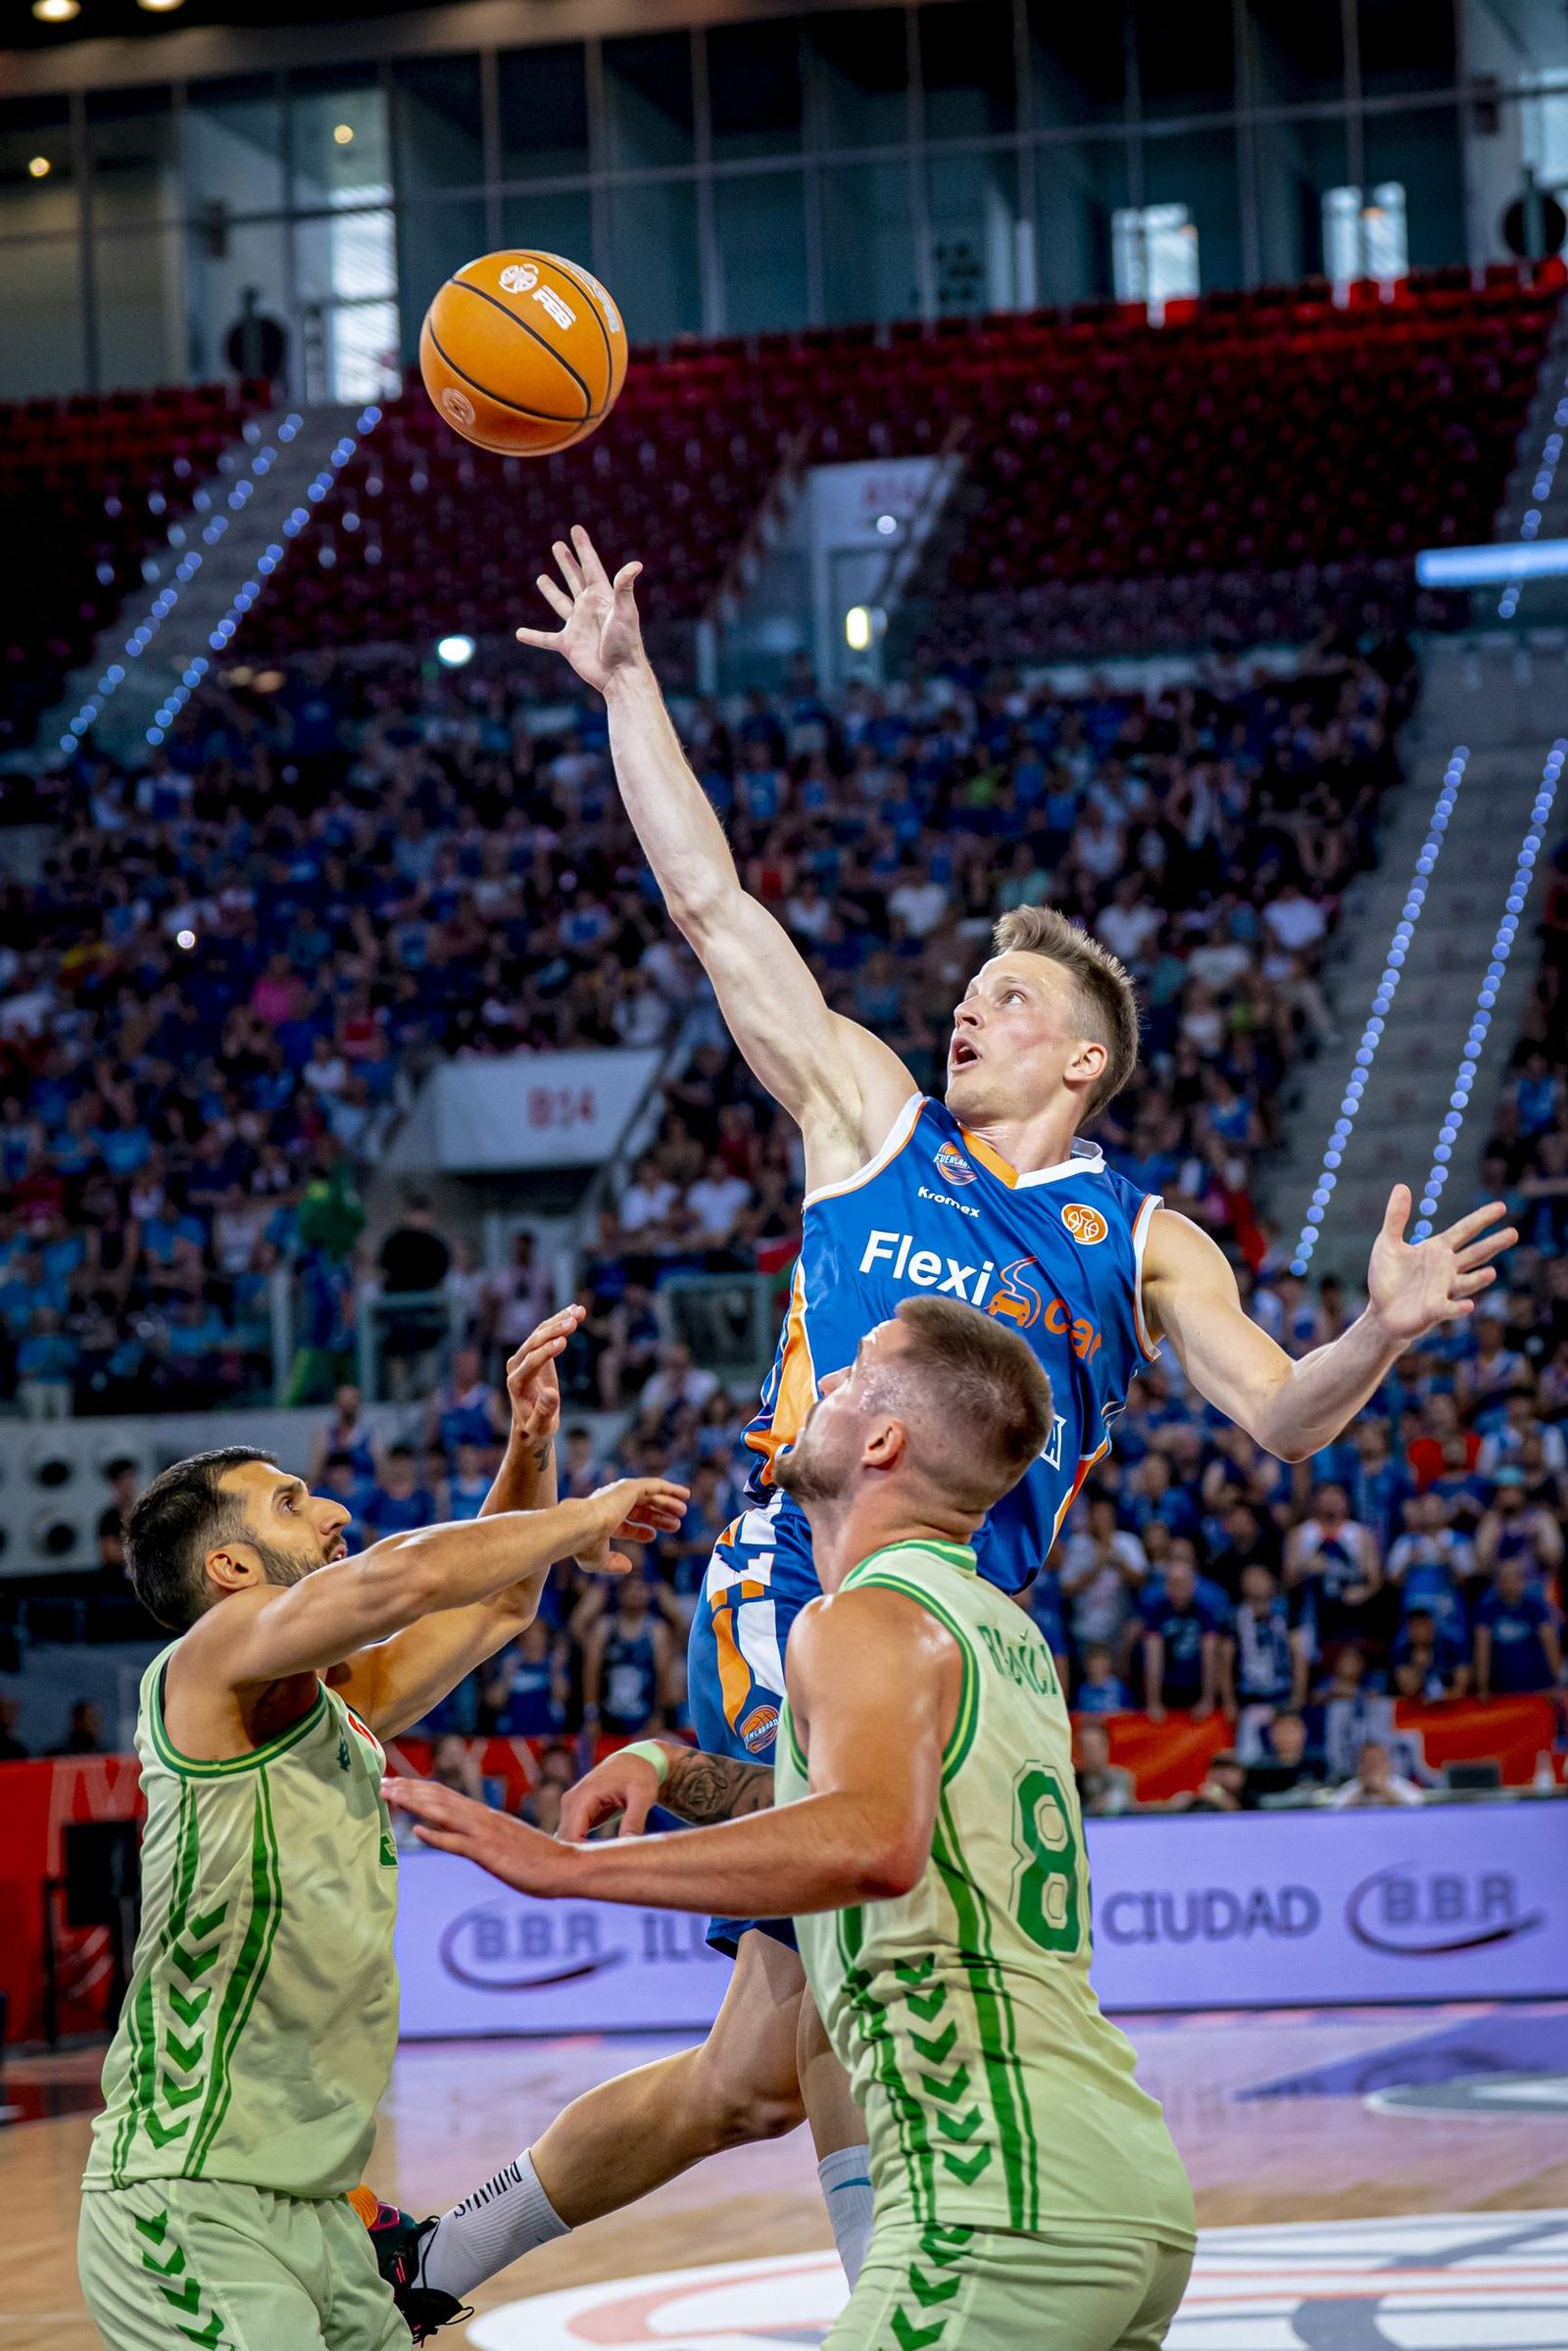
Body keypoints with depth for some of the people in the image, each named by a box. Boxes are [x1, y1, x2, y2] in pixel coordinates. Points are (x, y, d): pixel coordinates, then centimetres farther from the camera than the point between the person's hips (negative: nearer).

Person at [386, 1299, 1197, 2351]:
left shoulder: (865, 1622, -9)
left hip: (1006, 2196, -9)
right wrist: (669, 1769, 22)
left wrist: (564, 1863, -30)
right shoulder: (1009, 1633, 20)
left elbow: (873, 1846, -30)